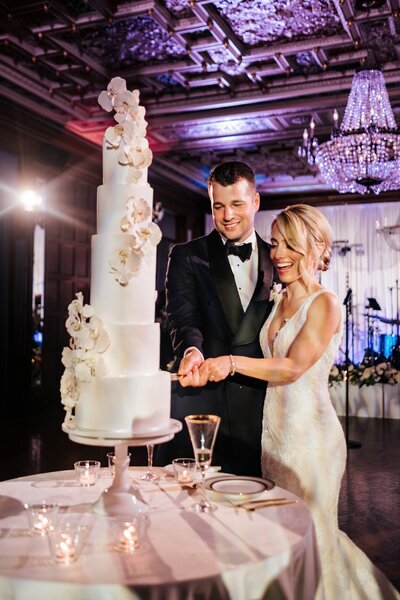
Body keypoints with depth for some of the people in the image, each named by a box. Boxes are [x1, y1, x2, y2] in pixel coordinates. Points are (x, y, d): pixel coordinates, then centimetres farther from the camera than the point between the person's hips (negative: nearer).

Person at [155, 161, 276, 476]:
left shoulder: (276, 260, 10)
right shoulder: (187, 256, 3)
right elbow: (182, 314, -10)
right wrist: (192, 349, -31)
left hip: (255, 402, 2)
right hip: (198, 397, -2)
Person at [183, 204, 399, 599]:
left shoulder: (325, 304, -13)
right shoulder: (279, 301, 9)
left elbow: (293, 368, -22)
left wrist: (232, 363, -32)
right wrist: (211, 369, 2)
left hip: (309, 433, -7)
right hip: (274, 430, 7)